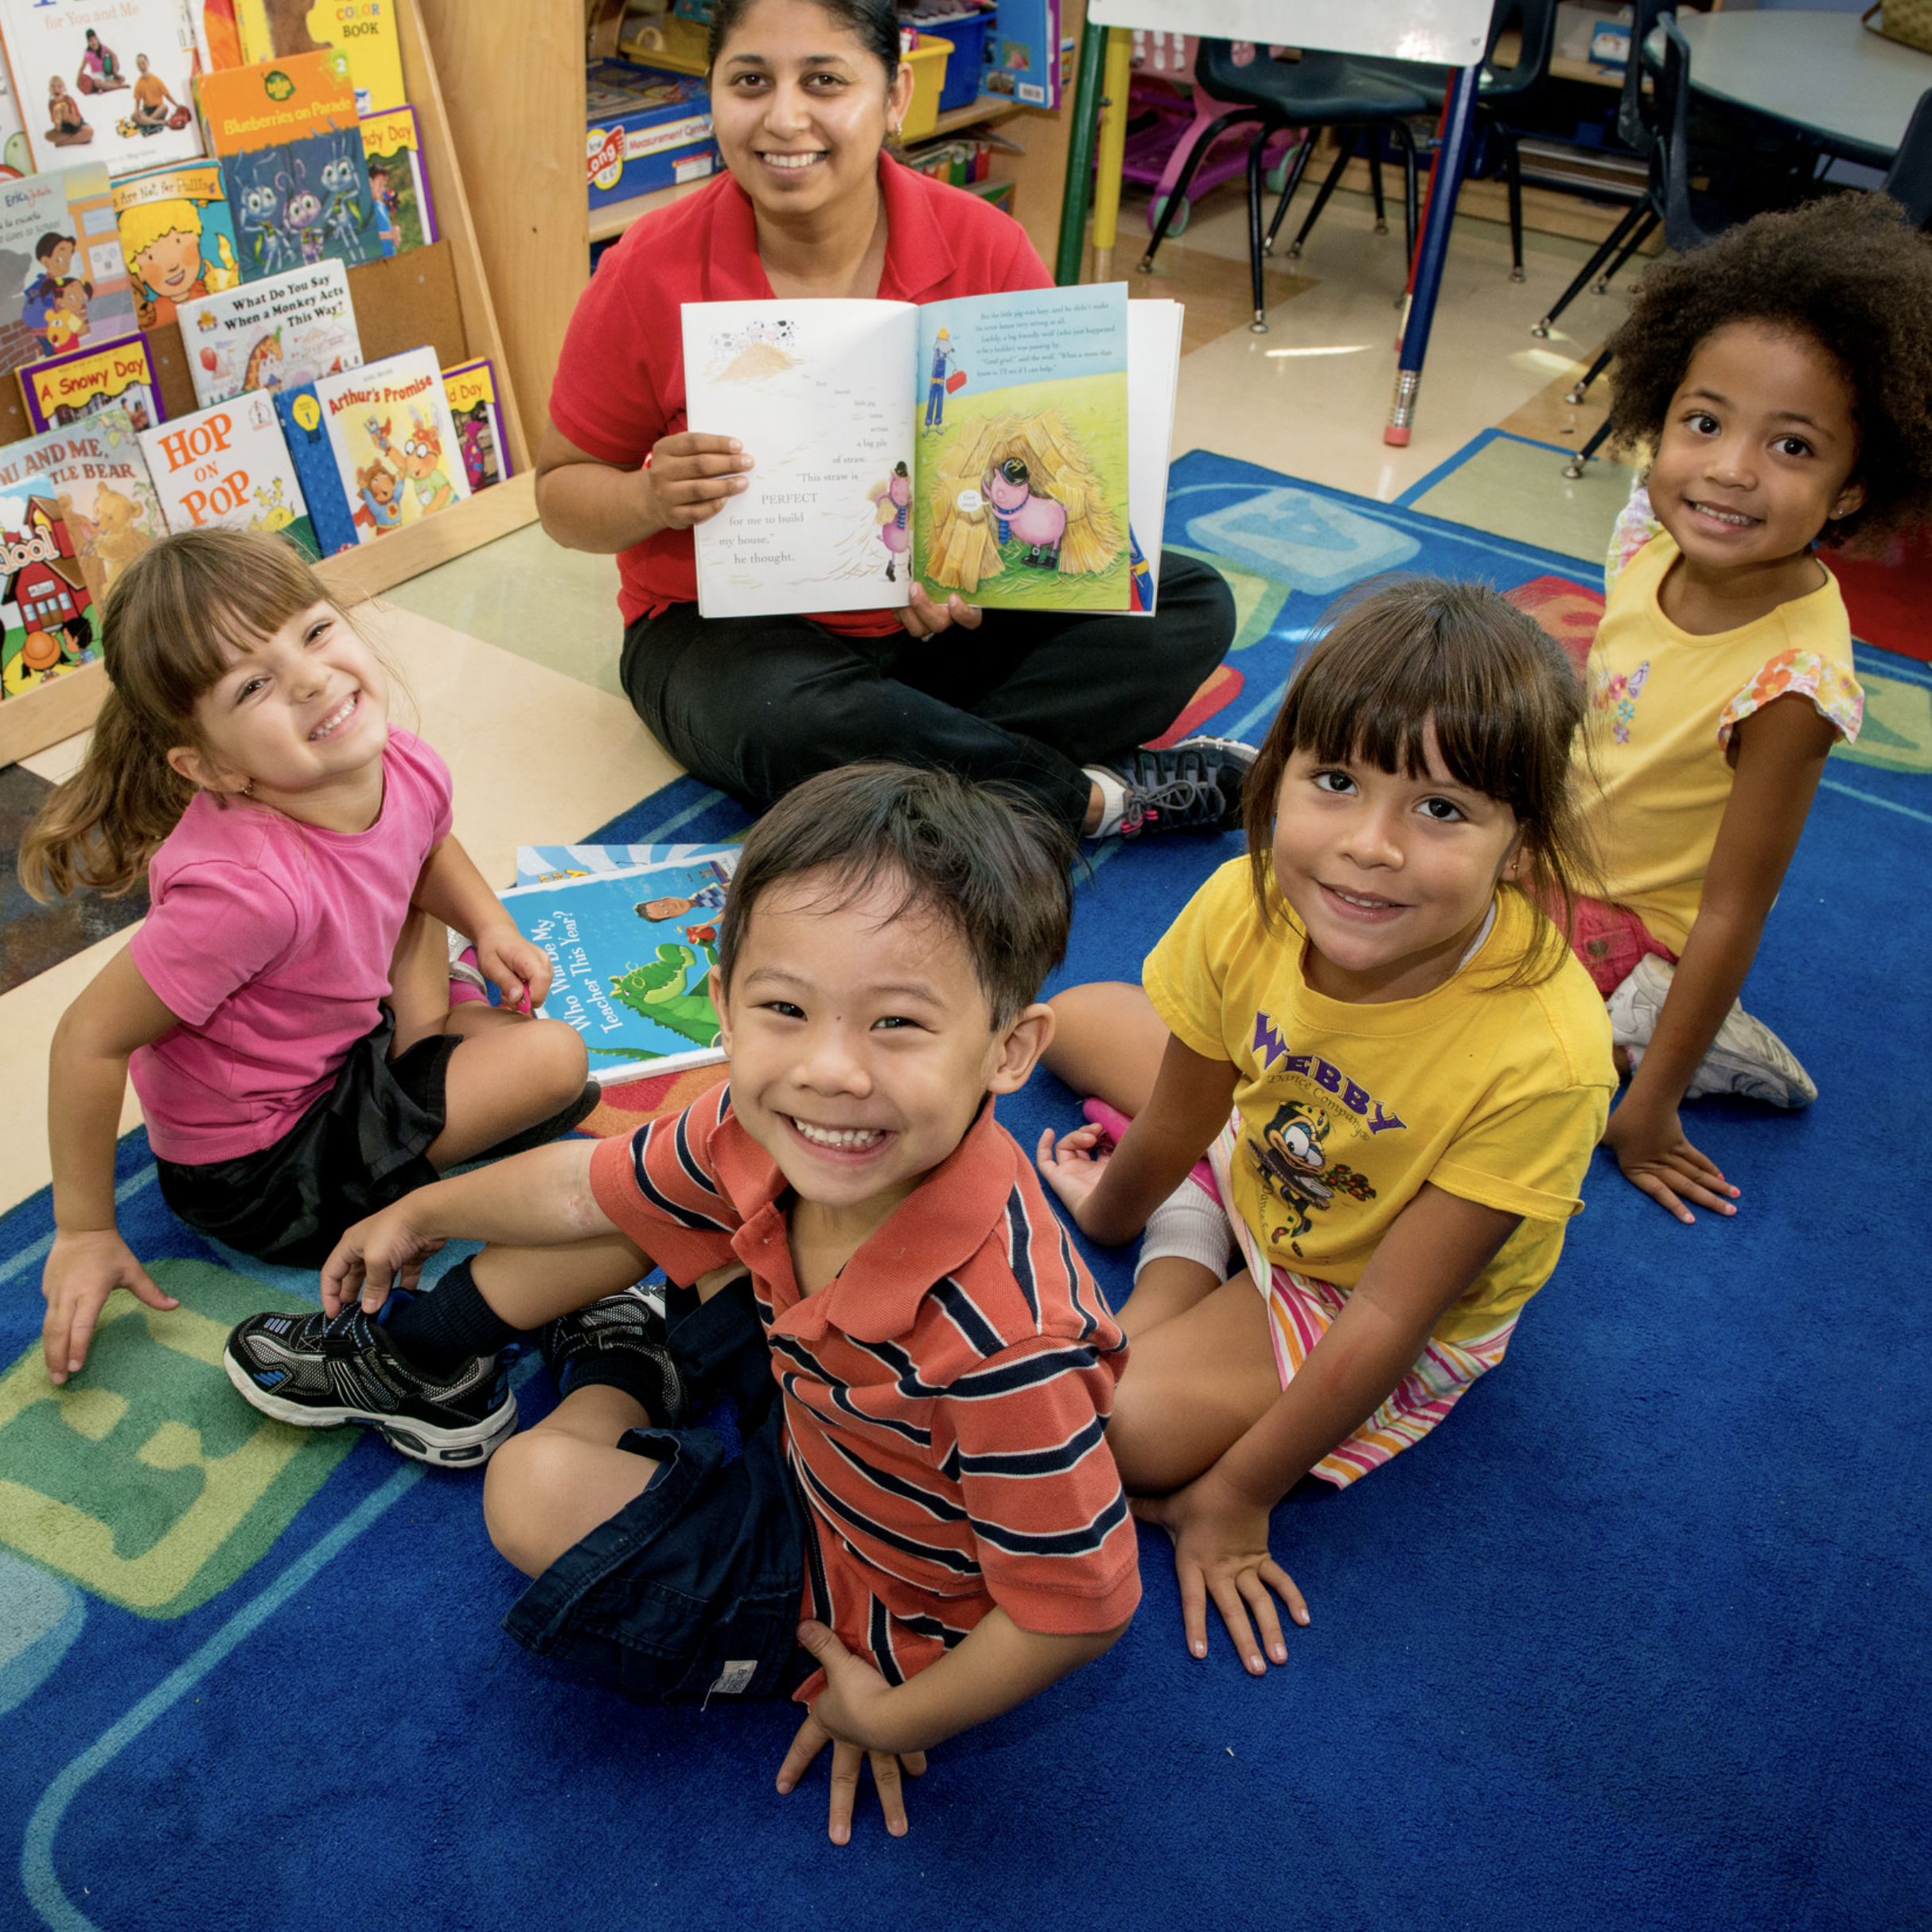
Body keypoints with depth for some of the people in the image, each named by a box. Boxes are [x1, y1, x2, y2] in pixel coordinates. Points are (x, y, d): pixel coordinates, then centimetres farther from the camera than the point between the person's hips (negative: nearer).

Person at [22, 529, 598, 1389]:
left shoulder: (408, 770, -15)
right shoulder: (252, 888, -37)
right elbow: (89, 1038, -26)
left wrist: (490, 926, -7)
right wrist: (85, 1232, -16)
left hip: (344, 1040, 7)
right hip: (258, 1171, -7)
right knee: (553, 1059, -14)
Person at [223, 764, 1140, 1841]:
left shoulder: (997, 1333, -44)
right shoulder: (765, 1133, -23)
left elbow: (1083, 1603, -30)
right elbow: (588, 1188, -2)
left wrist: (896, 1720, -15)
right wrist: (424, 1213, 16)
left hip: (876, 1586, -6)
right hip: (816, 1417, 6)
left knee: (538, 1493, -13)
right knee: (645, 1200, 1)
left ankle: (619, 1381, 21)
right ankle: (405, 1358, 24)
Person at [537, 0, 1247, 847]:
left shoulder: (985, 248, -8)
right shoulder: (648, 275, -11)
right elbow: (563, 492, -1)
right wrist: (654, 499, -25)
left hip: (943, 618, 3)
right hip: (729, 631, -2)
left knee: (1192, 605, -13)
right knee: (795, 725, -38)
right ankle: (1102, 796, -18)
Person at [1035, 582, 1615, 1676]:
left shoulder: (1540, 1059, -41)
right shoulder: (1245, 908, -28)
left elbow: (1387, 1317, -30)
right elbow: (1182, 1114, -7)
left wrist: (1236, 1499, -21)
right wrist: (1111, 1216, 11)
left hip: (1354, 1290, -5)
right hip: (1263, 1156, 5)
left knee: (1115, 1431, -21)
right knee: (1078, 1016, 11)